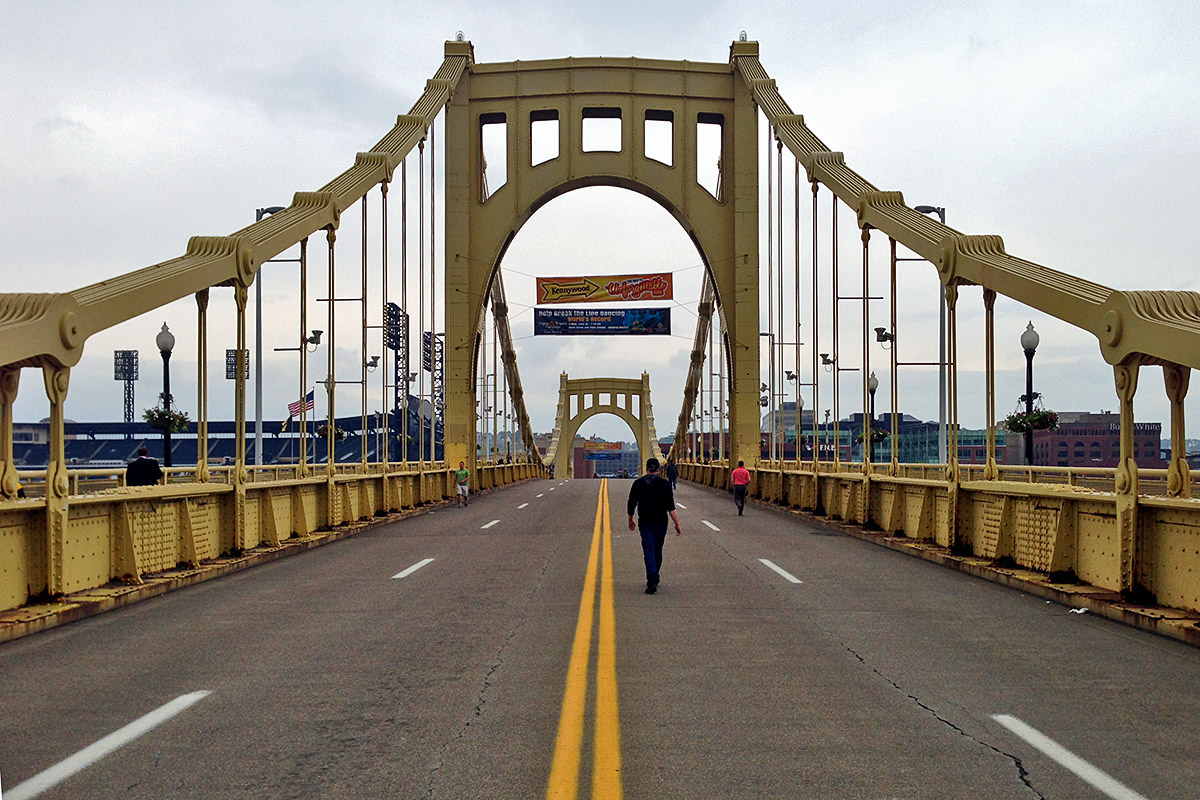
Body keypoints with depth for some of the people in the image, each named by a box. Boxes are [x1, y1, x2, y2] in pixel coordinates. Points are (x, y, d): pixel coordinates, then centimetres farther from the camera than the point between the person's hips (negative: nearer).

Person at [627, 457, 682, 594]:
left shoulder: (638, 483, 1)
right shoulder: (664, 483, -4)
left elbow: (631, 504, 6)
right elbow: (671, 507, -10)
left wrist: (630, 520, 21)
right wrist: (677, 524, -8)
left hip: (645, 522, 0)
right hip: (661, 522, 0)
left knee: (649, 552, -4)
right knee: (658, 551, 16)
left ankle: (652, 582, -19)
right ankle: (654, 579, 29)